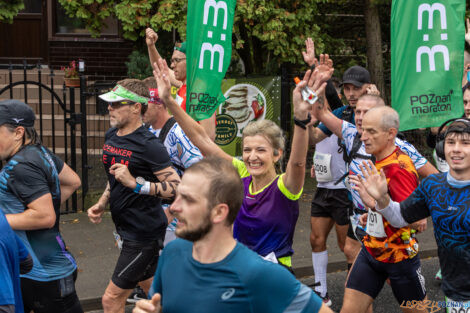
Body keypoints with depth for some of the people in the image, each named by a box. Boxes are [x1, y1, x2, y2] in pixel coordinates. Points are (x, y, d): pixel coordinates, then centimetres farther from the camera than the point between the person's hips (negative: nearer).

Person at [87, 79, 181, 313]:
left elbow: (178, 187, -23)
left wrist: (135, 183, -30)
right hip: (125, 228, 9)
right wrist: (102, 203, 9)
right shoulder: (111, 136, 7)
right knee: (150, 287, 22)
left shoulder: (148, 145, -20)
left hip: (144, 233, -9)